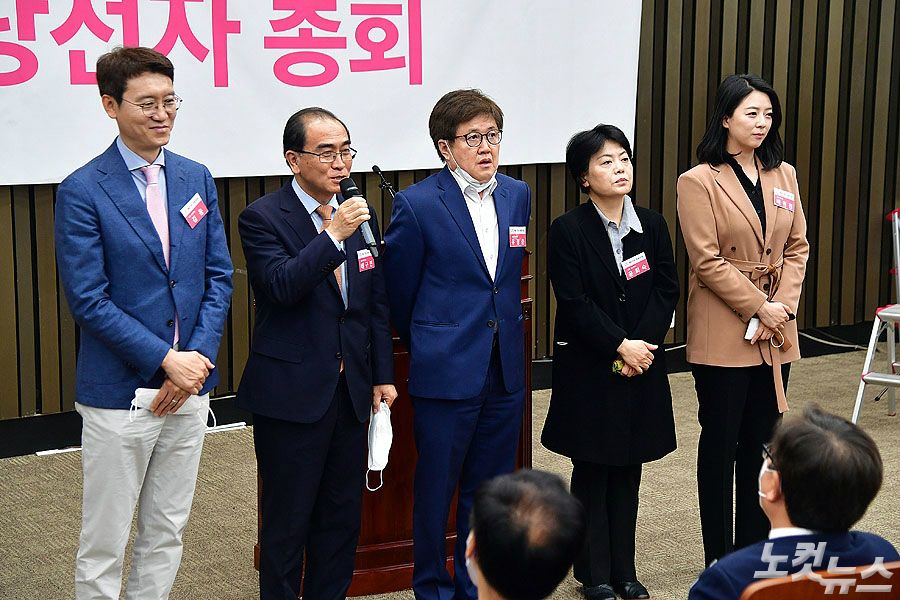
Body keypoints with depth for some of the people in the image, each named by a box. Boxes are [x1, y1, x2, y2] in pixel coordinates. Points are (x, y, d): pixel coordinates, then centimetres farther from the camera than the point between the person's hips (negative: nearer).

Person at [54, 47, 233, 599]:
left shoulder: (196, 178, 7)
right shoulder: (83, 191, -9)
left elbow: (219, 277, 6)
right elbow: (88, 300, -13)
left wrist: (200, 357, -7)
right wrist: (166, 359, -17)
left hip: (189, 386, 5)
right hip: (120, 392, -5)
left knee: (166, 535, 15)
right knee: (104, 545, 5)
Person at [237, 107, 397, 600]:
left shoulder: (360, 214, 9)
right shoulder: (262, 218, -9)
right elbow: (282, 286, -24)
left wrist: (383, 374, 12)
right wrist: (334, 235, -29)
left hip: (350, 392, 6)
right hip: (291, 394, -6)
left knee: (342, 516, 13)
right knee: (287, 520, 4)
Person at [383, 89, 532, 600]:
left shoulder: (518, 197, 6)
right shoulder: (418, 204, -10)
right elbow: (399, 291, 0)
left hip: (506, 369, 5)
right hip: (446, 371, -5)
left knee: (489, 488, 14)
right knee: (436, 487, 7)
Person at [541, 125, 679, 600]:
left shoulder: (652, 225, 5)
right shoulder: (568, 230, -9)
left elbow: (667, 290, 2)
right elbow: (574, 302, -14)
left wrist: (643, 344, -11)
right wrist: (620, 346, -17)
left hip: (642, 365, 4)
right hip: (588, 368, -4)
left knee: (628, 469, 10)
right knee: (591, 471, 5)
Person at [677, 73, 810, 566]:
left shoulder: (784, 175, 10)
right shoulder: (699, 181, -8)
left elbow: (797, 247, 9)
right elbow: (708, 261, -12)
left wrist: (784, 304, -6)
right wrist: (758, 308, -14)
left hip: (776, 332, 5)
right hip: (722, 332, -5)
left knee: (762, 442, 11)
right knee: (720, 441, 4)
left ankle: (754, 550, 21)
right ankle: (720, 559, 14)